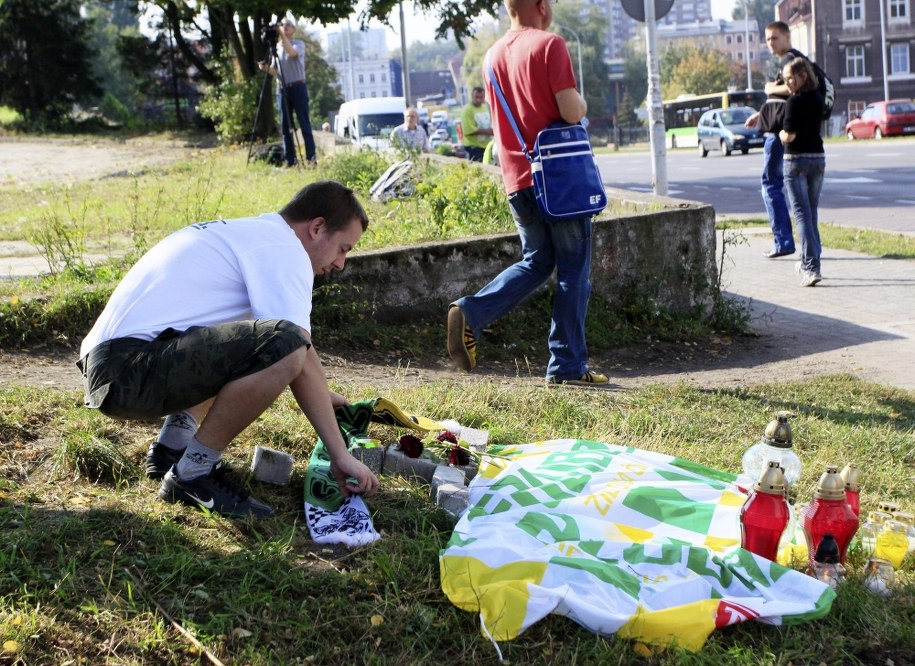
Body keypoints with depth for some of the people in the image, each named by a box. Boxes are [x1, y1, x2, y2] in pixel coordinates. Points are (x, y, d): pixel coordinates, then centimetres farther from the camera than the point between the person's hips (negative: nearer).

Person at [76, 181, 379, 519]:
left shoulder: (246, 231, 24)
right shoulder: (283, 247, -6)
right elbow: (301, 354, -14)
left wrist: (319, 395, 39)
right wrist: (340, 454, -11)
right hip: (130, 370, -11)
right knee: (284, 345, -26)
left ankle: (172, 445, 16)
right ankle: (192, 474, -12)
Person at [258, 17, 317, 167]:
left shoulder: (299, 44, 1)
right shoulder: (277, 47, 14)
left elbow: (292, 52, -23)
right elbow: (274, 71, 12)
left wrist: (283, 36, -26)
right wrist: (266, 67, -8)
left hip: (298, 88, -5)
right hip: (282, 89, 5)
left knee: (304, 124, -5)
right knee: (286, 126, 4)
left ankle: (311, 157, -5)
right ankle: (290, 160, 7)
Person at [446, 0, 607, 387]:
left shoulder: (495, 54, 11)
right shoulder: (550, 45, -10)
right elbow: (572, 112, -17)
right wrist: (582, 102, 6)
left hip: (517, 180, 7)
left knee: (536, 262, 19)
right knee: (573, 269, 4)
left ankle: (471, 314, -2)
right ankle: (567, 367, 7)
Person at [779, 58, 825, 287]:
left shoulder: (795, 101, -14)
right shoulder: (818, 99, 8)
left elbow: (788, 136, -20)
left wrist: (781, 132, 4)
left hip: (796, 160, -7)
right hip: (818, 159, 7)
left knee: (802, 213, -8)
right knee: (811, 212, 17)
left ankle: (811, 268, -18)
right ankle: (808, 262, 28)